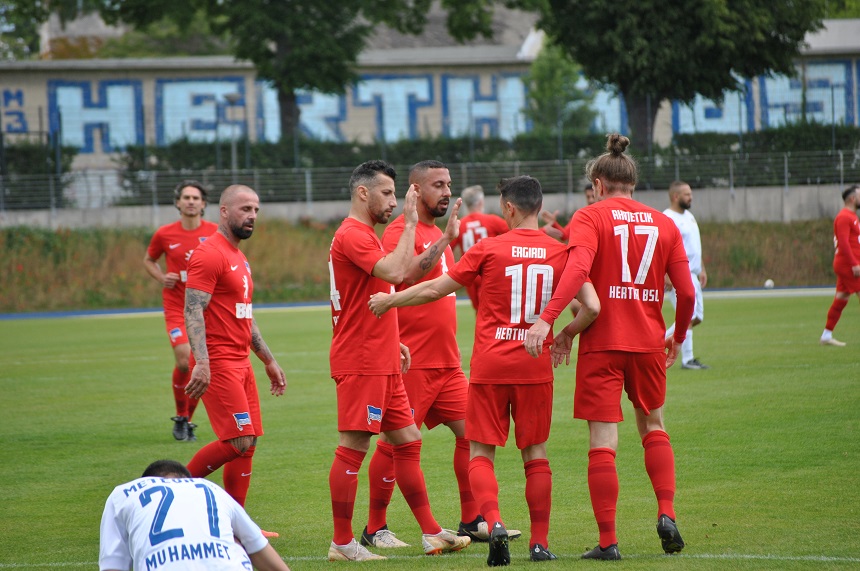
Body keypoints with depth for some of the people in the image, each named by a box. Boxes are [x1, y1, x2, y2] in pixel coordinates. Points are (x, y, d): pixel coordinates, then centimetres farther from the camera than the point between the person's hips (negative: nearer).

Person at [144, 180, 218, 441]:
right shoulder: (164, 234, -2)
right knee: (184, 361, -19)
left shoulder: (214, 232, -2)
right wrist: (161, 278, -4)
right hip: (176, 308, -2)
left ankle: (187, 422, 21)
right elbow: (148, 260, 15)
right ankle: (181, 418, 1)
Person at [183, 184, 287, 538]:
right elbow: (193, 312, -20)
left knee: (247, 444, 6)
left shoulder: (239, 258, 19)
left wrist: (269, 361, 27)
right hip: (218, 365, -9)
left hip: (241, 363, 9)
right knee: (239, 441, -15)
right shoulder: (209, 255, -11)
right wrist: (202, 363, -30)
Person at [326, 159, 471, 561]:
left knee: (408, 443, 11)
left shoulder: (365, 236, 19)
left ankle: (431, 534, 15)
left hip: (382, 363, 11)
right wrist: (410, 222, -19)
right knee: (353, 448, -7)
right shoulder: (351, 236, -14)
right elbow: (395, 272, -27)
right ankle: (342, 543, -3)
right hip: (360, 363, -11)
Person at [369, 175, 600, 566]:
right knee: (535, 454, 11)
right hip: (535, 368, 2)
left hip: (490, 368, -2)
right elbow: (592, 307, -4)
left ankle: (494, 521, -19)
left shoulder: (489, 249, -5)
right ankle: (540, 542, 10)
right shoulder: (560, 252, 0)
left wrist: (389, 300, 16)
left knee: (481, 454, 4)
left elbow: (436, 289, 1)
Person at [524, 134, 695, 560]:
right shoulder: (663, 224, 8)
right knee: (652, 426, 23)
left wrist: (547, 319, -29)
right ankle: (666, 513, 7)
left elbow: (577, 269, -22)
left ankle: (608, 541, -2)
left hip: (602, 342, -4)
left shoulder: (591, 218, -3)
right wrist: (677, 337, 21)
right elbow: (687, 292, 4)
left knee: (603, 441, -1)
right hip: (648, 342, 4)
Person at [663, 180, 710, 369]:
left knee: (697, 317, 9)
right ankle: (687, 359, -3)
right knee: (689, 317, -11)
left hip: (692, 275, 10)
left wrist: (702, 269, 21)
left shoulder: (689, 217, 18)